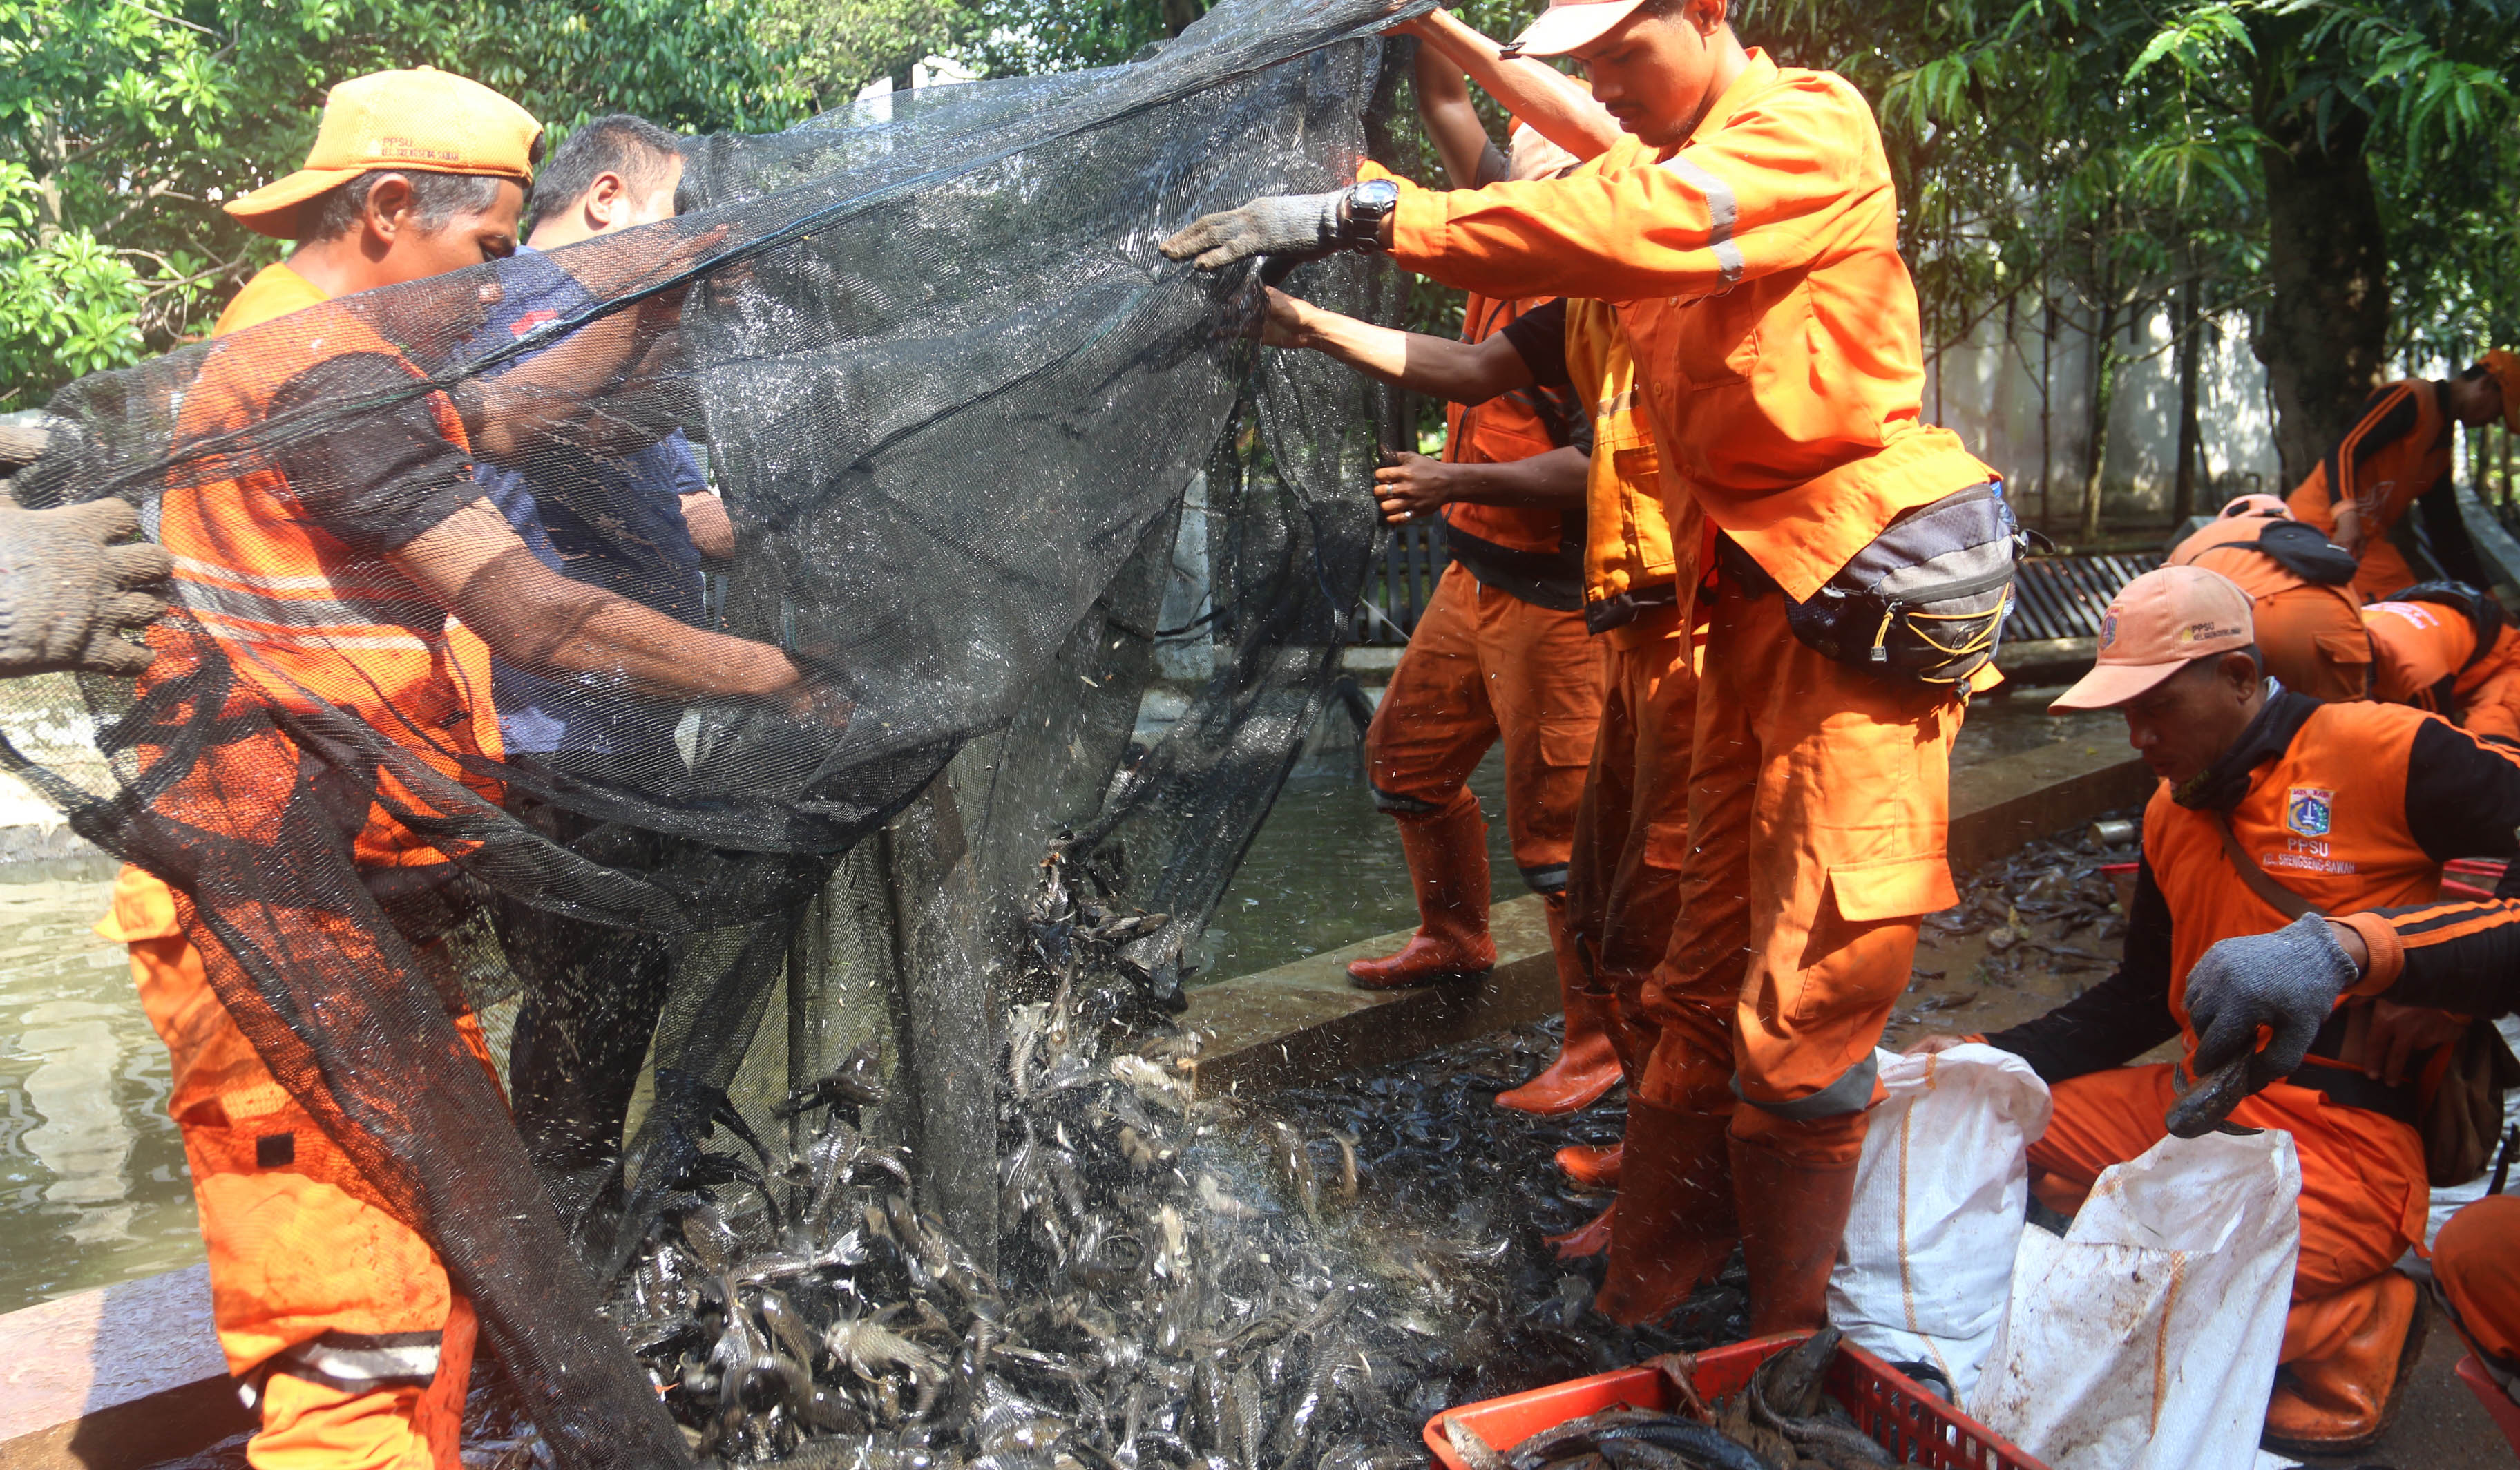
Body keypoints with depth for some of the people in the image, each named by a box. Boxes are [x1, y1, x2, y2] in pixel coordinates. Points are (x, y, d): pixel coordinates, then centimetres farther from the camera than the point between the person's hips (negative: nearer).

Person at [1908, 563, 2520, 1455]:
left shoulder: (2387, 754, -9)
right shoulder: (2172, 813, 15)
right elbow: (2142, 1002, 21)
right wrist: (1987, 1058, 12)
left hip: (2340, 1136, -8)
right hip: (2194, 1102, 8)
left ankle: (2352, 1330, 2)